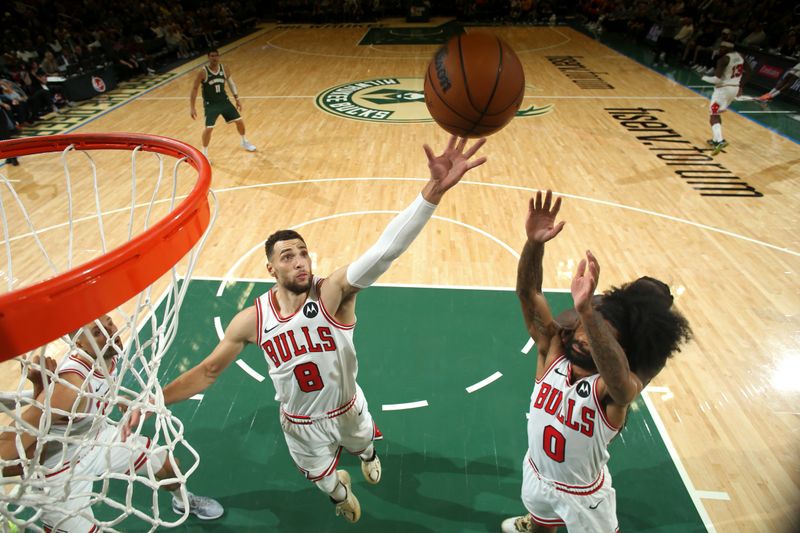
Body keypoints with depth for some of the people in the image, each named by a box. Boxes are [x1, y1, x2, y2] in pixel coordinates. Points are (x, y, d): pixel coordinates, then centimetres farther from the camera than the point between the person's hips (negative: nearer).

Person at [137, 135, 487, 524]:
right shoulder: (252, 320, -23)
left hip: (347, 409, -1)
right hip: (300, 423, 1)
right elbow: (209, 370, -7)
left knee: (363, 448, 33)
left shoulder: (333, 293, -33)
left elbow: (385, 251, -51)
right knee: (322, 478, 28)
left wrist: (435, 188, -63)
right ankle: (341, 492, 67)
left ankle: (369, 456, 74)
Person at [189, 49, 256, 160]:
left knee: (239, 121, 6)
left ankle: (244, 143, 34)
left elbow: (231, 83, 12)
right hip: (210, 104, -4)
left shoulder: (224, 69, -4)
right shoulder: (203, 72, -16)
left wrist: (237, 98, 6)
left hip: (224, 101, 4)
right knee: (208, 128, -14)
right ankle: (204, 153, 5)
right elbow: (194, 89, -11)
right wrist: (192, 107, -14)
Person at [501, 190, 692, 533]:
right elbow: (528, 294, -36)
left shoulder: (614, 389, -34)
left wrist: (586, 310, -77)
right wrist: (533, 243, -54)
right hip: (536, 474, 4)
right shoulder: (552, 349, -24)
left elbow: (616, 372, -60)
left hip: (582, 495, -4)